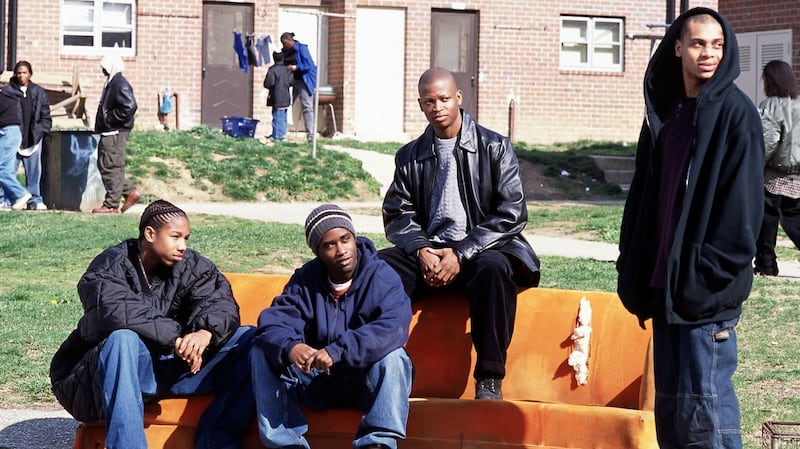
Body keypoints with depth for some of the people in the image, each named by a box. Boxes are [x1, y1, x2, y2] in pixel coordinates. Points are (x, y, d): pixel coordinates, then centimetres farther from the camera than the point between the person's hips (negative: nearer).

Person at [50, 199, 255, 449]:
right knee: (123, 339, -40)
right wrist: (175, 338, -34)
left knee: (249, 339, -9)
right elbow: (117, 312, -32)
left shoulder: (190, 266, 3)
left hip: (172, 366, 5)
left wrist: (205, 332, -33)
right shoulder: (110, 267, -12)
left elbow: (220, 301, -10)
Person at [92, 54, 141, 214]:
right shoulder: (111, 83, 18)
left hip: (115, 133, -11)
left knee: (111, 167, -7)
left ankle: (111, 205, -3)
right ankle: (130, 192, 16)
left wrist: (110, 117, -18)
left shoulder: (120, 84, -15)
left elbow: (129, 106, -26)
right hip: (109, 133, 11)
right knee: (104, 166, 14)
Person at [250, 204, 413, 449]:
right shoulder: (305, 280, 0)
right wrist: (289, 346, -39)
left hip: (366, 379, -3)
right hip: (315, 379, 3)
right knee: (262, 352, -16)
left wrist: (337, 351, -41)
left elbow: (394, 327, -29)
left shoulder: (382, 277, -11)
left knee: (393, 358, -33)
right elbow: (273, 322, -13)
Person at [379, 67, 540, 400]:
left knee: (494, 268, -38)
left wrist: (461, 255, -15)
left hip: (482, 250, -3)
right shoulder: (410, 157, 14)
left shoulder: (495, 148, 2)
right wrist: (421, 250, -14)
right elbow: (398, 214, 8)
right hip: (429, 252, 3)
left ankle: (489, 381, -32)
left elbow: (511, 214, -6)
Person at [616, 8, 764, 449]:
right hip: (665, 281, 7)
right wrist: (632, 268, 11)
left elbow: (741, 202, -12)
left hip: (707, 286, -7)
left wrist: (712, 272, -16)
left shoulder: (735, 112, -7)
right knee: (669, 407, 11)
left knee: (703, 405, -7)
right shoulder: (664, 111, 14)